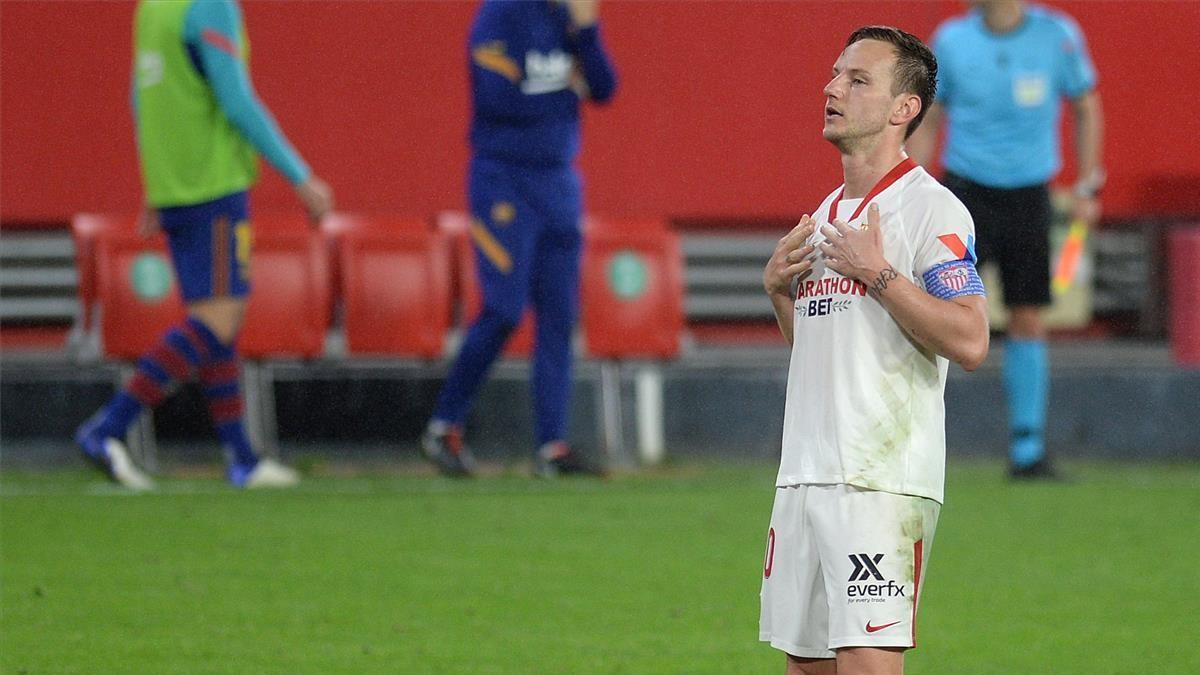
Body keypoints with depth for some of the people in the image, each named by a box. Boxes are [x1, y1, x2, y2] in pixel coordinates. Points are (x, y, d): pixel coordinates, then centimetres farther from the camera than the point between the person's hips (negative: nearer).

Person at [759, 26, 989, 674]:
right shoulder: (826, 215, 19)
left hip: (883, 480, -8)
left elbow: (969, 341, -18)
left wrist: (879, 274, -17)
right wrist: (779, 287, 10)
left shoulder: (931, 208, -7)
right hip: (804, 472, 9)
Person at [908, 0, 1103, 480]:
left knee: (1028, 321, 3)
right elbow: (927, 122, 8)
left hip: (1028, 194, 1)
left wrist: (1087, 188, 4)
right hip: (966, 186, -1)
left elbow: (1086, 107, 8)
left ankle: (1027, 452, 10)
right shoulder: (950, 41, -3)